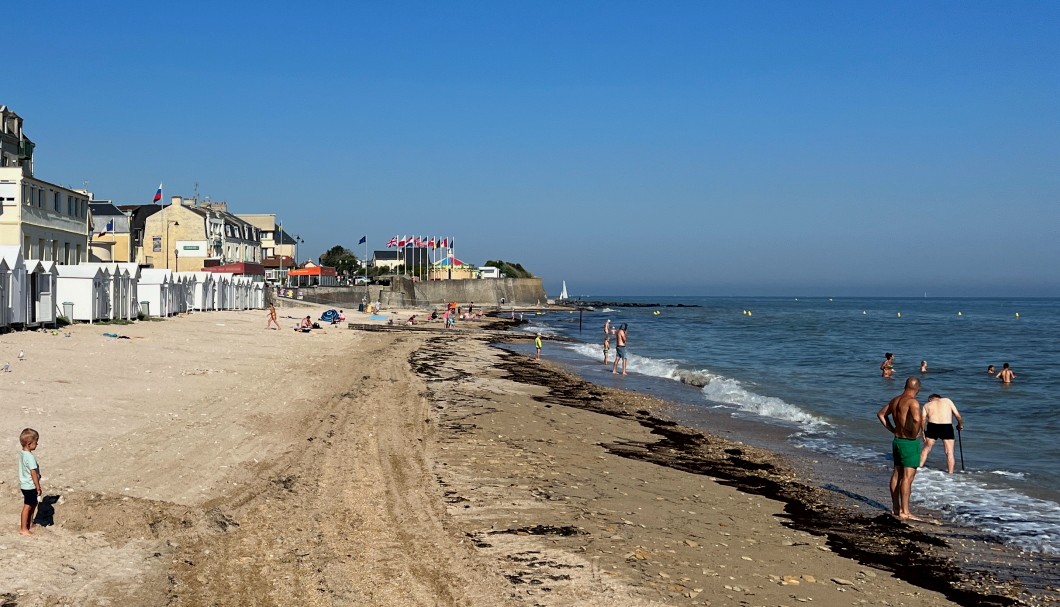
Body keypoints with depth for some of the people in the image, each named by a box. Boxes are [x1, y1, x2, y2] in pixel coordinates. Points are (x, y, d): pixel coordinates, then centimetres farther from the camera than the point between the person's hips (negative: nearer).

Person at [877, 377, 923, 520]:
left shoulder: (895, 400, 8)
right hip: (910, 442, -8)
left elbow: (881, 414, 21)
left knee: (896, 474, 14)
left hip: (897, 441, 8)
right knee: (908, 477, -6)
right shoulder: (912, 402, -17)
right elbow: (916, 419, -36)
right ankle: (904, 512, -5)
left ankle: (895, 508, 23)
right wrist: (915, 433, -18)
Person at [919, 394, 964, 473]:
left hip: (932, 426, 1)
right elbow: (957, 415, 13)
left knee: (926, 449, 18)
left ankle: (919, 467, 21)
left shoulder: (927, 405, 18)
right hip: (946, 427, -1)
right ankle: (950, 473, 6)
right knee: (949, 452, 7)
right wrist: (960, 425, 28)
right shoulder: (947, 401, 18)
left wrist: (923, 433, 11)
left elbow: (923, 420, 7)